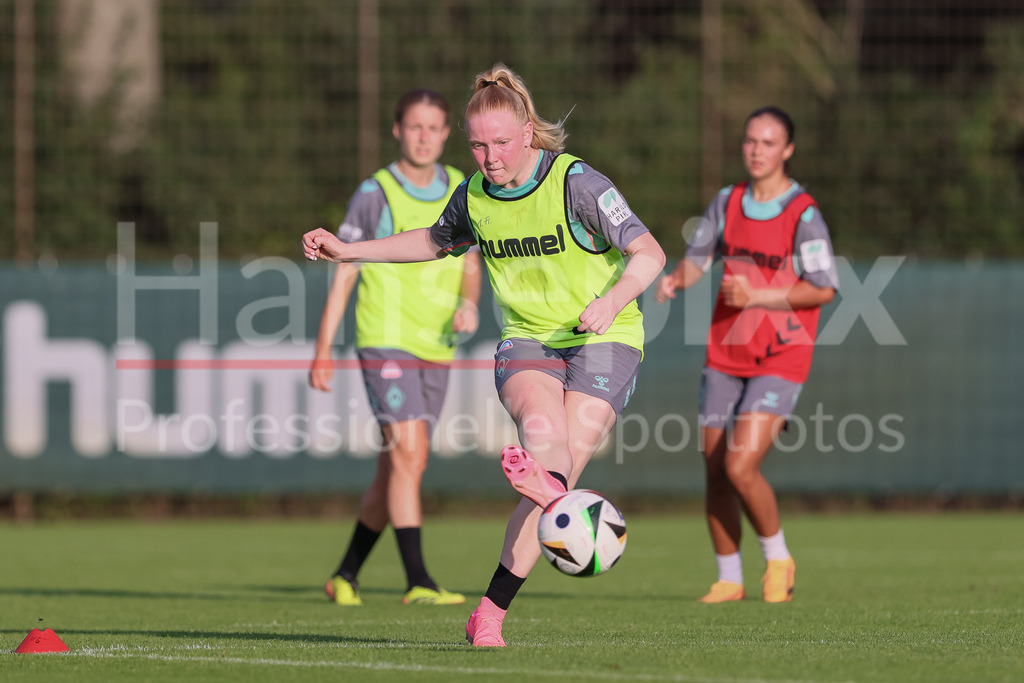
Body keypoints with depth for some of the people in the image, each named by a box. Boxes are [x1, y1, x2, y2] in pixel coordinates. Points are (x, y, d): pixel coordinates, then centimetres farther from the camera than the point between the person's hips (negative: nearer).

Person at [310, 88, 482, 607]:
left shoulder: (462, 192, 8)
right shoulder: (374, 194, -6)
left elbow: (470, 266, 16)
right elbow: (343, 274, -2)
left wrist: (468, 302, -7)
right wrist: (323, 350, -5)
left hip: (436, 350, 5)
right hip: (386, 344, -5)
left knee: (395, 468, 9)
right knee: (410, 455, -16)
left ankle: (347, 574, 23)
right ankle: (418, 582, -16)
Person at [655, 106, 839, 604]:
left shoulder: (803, 214, -10)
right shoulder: (727, 202, 7)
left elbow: (823, 289, -13)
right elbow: (698, 256, 11)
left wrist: (756, 296, -20)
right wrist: (676, 279, -12)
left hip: (780, 359, -5)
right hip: (725, 356, 6)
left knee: (741, 467, -17)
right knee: (715, 471, 4)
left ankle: (778, 560, 7)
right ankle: (728, 579, 19)